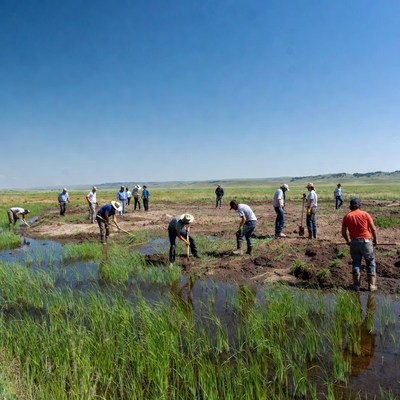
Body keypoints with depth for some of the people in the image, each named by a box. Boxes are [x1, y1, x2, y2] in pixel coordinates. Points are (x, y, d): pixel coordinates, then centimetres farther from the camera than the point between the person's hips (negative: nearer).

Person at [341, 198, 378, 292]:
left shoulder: (347, 216, 1)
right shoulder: (365, 214, -2)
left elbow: (343, 232, 2)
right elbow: (373, 229, -3)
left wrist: (348, 241, 19)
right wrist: (375, 240, 12)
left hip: (354, 242, 1)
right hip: (366, 241, -1)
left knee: (356, 263, 12)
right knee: (370, 263, 11)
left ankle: (356, 285, 13)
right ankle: (371, 285, 12)